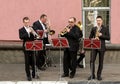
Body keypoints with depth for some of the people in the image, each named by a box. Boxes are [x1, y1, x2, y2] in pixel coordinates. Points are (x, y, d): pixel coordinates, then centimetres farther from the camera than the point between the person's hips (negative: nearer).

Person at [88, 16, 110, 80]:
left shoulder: (105, 29, 3)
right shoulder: (93, 29, 9)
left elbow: (108, 38, -4)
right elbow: (90, 37, 13)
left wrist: (101, 35, -15)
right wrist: (93, 39, -9)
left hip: (101, 47, -1)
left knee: (101, 61, 4)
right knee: (92, 60, -5)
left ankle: (99, 75, 14)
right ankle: (92, 75, 5)